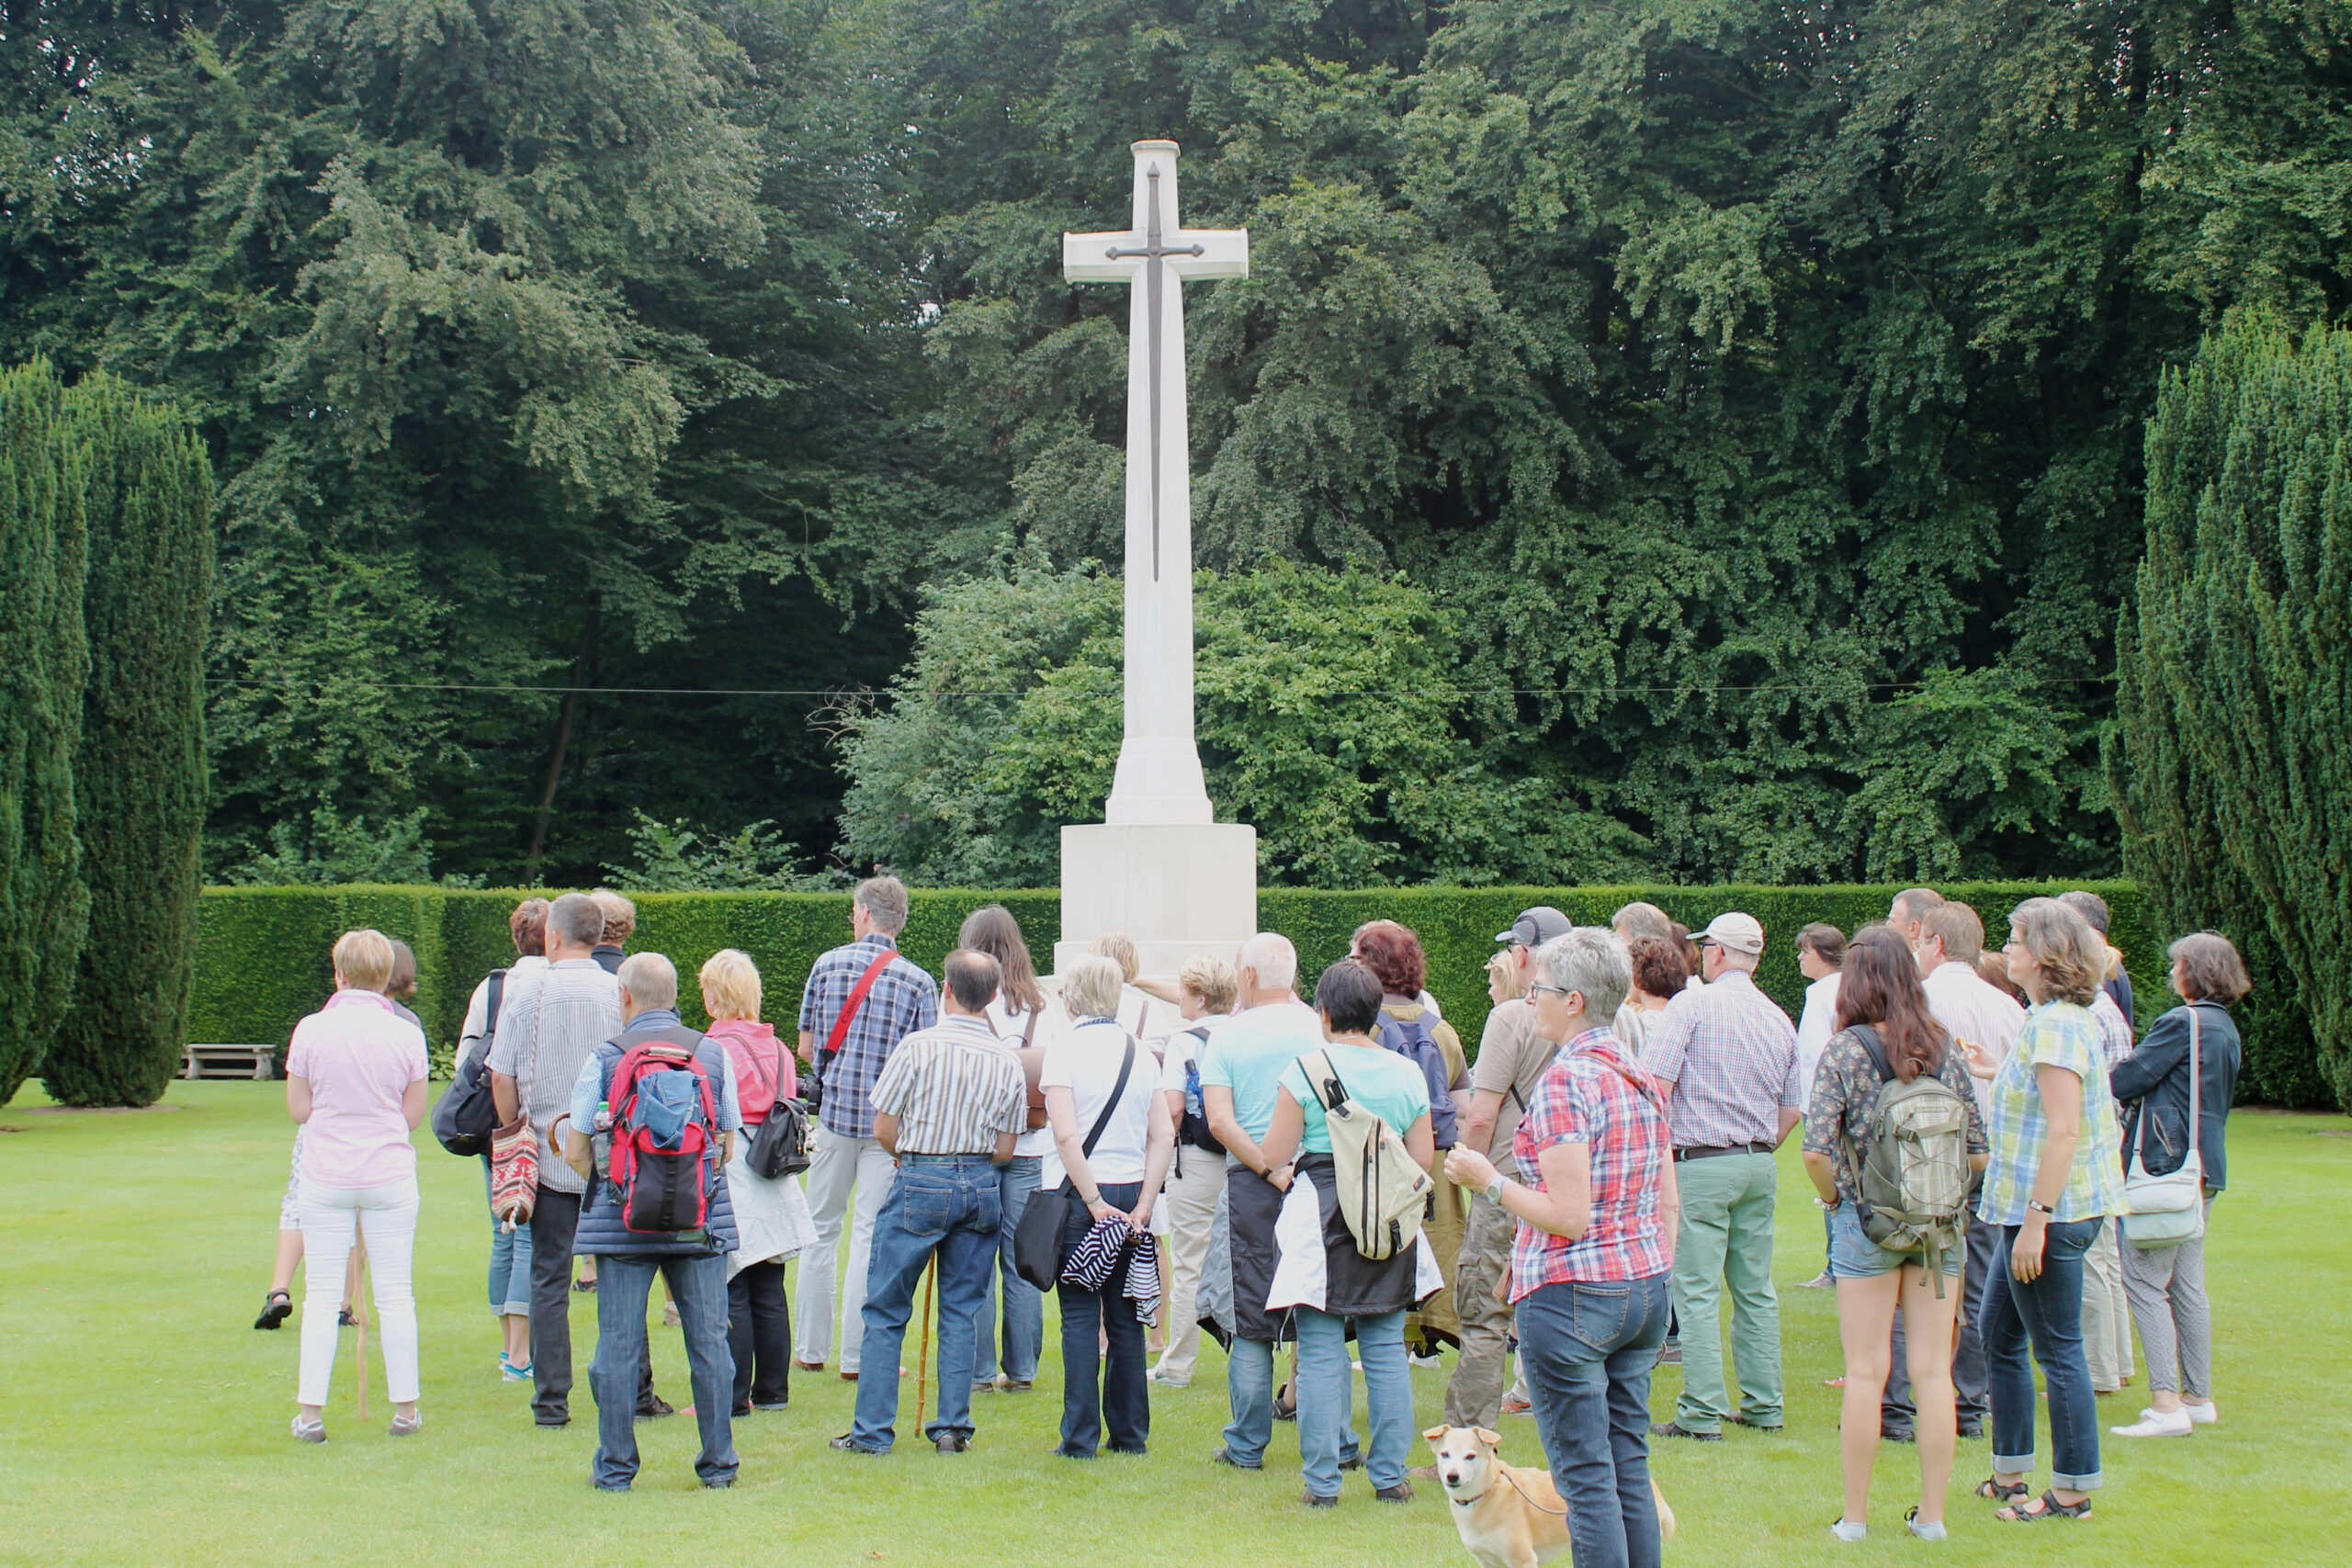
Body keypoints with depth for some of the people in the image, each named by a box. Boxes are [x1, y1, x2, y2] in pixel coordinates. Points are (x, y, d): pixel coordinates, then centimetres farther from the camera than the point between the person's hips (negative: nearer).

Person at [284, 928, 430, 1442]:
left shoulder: (311, 1030, -6)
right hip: (390, 1175, 1)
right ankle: (404, 1409, 12)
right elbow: (414, 1114, 2)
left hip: (326, 1177, 0)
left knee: (322, 1295, 5)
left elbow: (297, 1110, -1)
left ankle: (311, 1413, 6)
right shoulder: (406, 1035, -4)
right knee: (395, 1294, 7)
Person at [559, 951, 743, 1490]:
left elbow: (576, 1152, -2)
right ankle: (718, 1463, 13)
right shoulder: (714, 1054, 3)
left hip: (622, 1220, -2)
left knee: (618, 1344, 5)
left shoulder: (603, 1057, -5)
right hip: (702, 1221, 2)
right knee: (708, 1341, 7)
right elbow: (728, 1145, 9)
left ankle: (615, 1466, 10)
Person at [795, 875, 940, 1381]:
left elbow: (806, 1046, 8)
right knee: (871, 1236, 3)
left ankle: (812, 1349, 19)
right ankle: (857, 1355, 4)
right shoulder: (918, 982, -5)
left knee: (822, 1230, 13)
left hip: (834, 1112, 2)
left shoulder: (828, 964, 1)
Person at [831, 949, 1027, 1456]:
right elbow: (1005, 1150, 6)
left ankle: (873, 1429, 6)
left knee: (886, 1311, 5)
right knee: (962, 1310, 11)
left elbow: (883, 1130, -5)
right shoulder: (1008, 1062, 3)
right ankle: (953, 1427, 10)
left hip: (921, 1183, -3)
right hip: (982, 1186, 4)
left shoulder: (919, 1045, -8)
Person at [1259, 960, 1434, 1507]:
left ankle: (1322, 1481, 3)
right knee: (1386, 1348, 10)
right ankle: (1390, 1476, 13)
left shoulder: (1305, 1070, -6)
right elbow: (1424, 1158, 7)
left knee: (1320, 1353, 1)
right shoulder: (1407, 1073, 5)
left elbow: (1273, 1155, -6)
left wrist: (1283, 1173, 16)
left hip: (1321, 1216, -3)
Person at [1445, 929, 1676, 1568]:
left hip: (1571, 1294, -8)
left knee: (1586, 1478, -2)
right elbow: (1668, 1204, 13)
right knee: (1631, 1469, 13)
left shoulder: (1564, 1083, -15)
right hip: (1645, 1287, 8)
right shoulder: (1644, 1080, 9)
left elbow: (1569, 1216, -20)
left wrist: (1489, 1180, -9)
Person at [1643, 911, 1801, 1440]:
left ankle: (1703, 1413, -5)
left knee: (1697, 1292, -4)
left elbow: (1656, 1086, -13)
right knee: (1756, 1290, 13)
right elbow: (1791, 1109, 14)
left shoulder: (1690, 1005, -8)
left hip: (1702, 1164, -6)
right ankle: (1763, 1406, 17)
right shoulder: (1779, 1019, 11)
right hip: (1760, 1167, 6)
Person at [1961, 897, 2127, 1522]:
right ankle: (2010, 1475, 25)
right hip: (2031, 1208, 11)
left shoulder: (2056, 1023, -18)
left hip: (2053, 1210, -11)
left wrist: (2036, 1218, -25)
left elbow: (2064, 1129, -24)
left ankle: (2072, 1492, 9)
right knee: (1997, 1330, 16)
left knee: (2057, 1350, -1)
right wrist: (2001, 1073, 24)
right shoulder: (2053, 1017, 13)